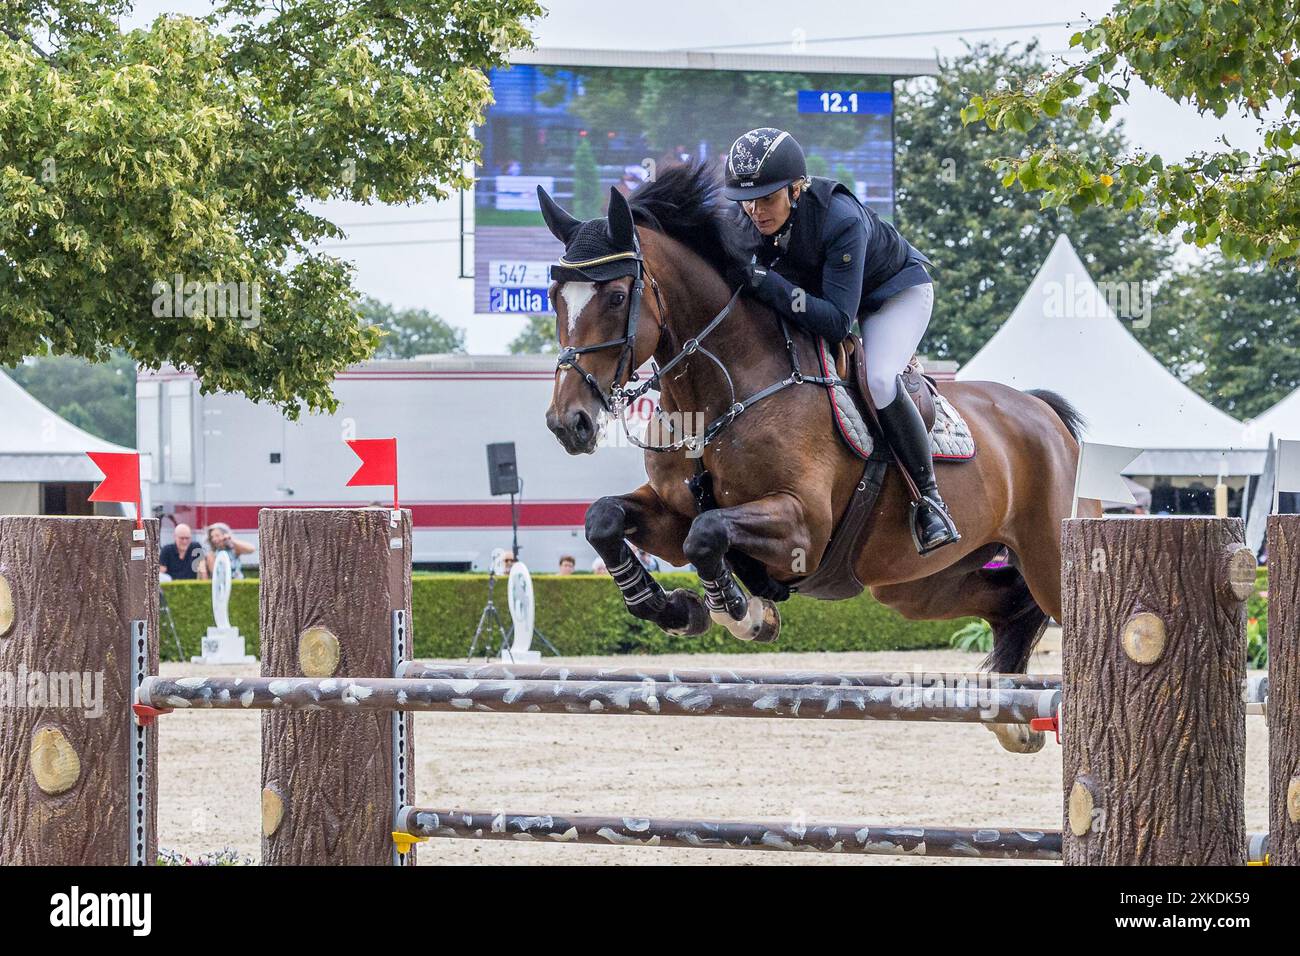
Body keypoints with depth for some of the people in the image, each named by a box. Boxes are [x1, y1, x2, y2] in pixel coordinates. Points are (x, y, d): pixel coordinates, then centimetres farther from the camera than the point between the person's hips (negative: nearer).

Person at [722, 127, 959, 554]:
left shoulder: (841, 219, -41)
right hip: (817, 290, 7)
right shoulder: (749, 225, -23)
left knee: (878, 383, -28)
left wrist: (766, 283, -50)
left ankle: (929, 498, -15)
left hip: (897, 291, -7)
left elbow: (837, 322, -43)